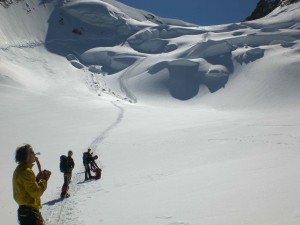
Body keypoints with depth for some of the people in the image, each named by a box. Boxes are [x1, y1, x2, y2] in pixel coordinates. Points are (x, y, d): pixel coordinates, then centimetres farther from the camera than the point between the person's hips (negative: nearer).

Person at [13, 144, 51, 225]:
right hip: (29, 211, -10)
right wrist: (45, 180, -11)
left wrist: (37, 179, 6)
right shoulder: (26, 172, -20)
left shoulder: (20, 170, 12)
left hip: (24, 210, 10)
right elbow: (36, 192, -22)